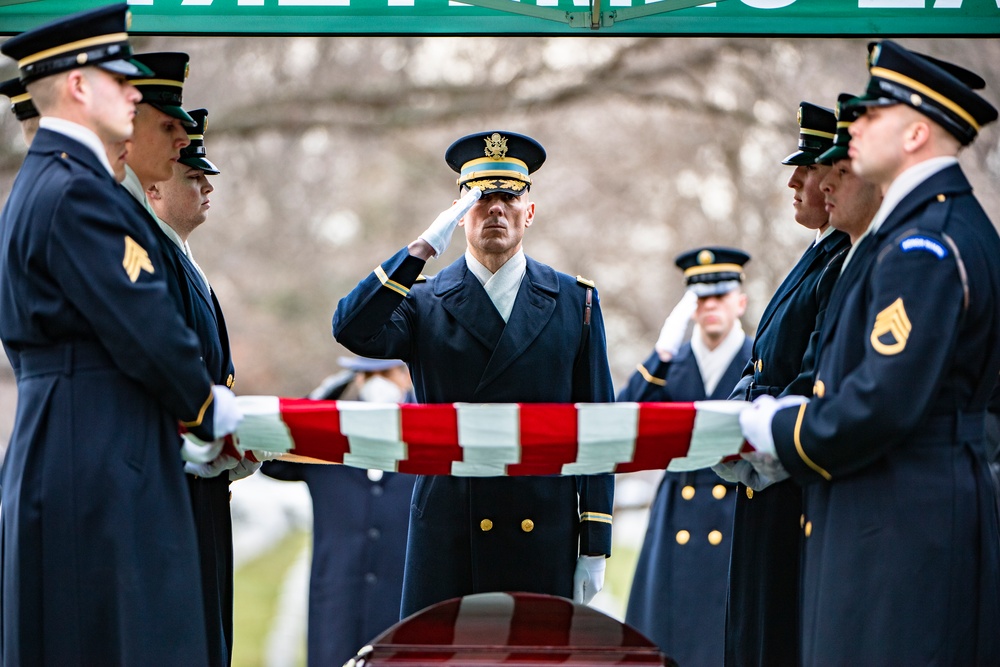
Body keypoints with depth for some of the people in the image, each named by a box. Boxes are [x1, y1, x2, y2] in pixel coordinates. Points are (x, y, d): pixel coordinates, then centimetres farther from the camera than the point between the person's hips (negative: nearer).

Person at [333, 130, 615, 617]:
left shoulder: (575, 301, 9)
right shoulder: (424, 303, 6)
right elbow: (352, 331, -15)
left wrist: (596, 543, 3)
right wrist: (424, 248, -17)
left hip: (542, 546, 1)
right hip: (446, 542, -1)